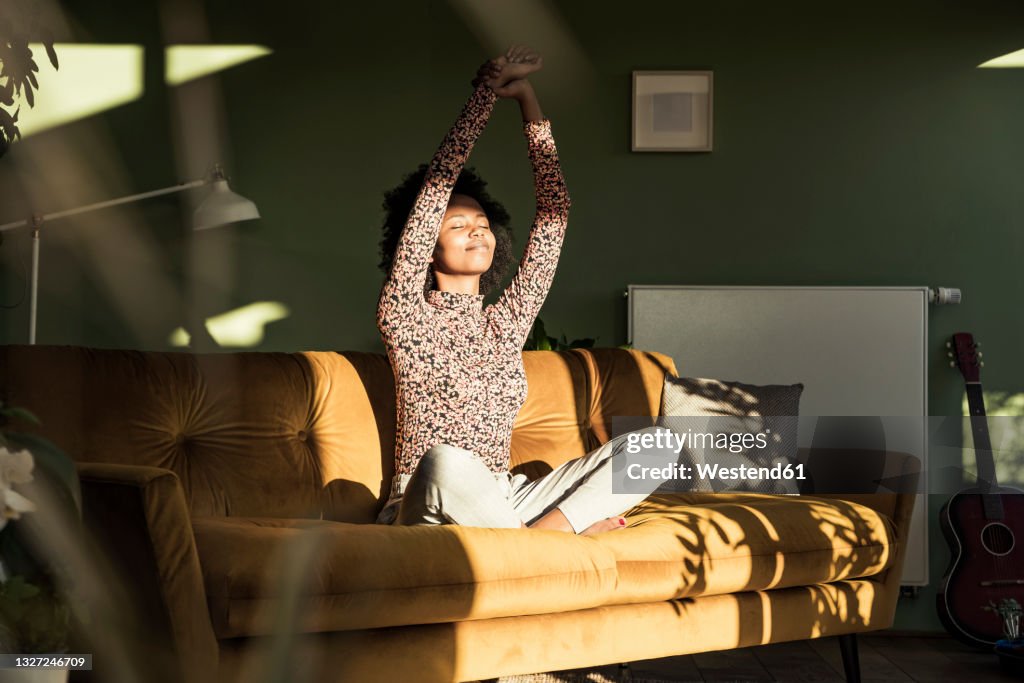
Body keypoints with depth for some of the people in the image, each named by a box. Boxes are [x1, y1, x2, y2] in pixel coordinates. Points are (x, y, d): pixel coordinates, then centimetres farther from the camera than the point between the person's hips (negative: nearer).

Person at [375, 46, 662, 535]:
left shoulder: (507, 320, 11)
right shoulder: (406, 317, -2)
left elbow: (554, 210, 9)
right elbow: (434, 190, -10)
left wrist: (526, 97, 5)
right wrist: (487, 92, -7)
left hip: (498, 505, 5)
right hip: (428, 511, -5)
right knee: (446, 460, -43)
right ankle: (570, 528, -22)